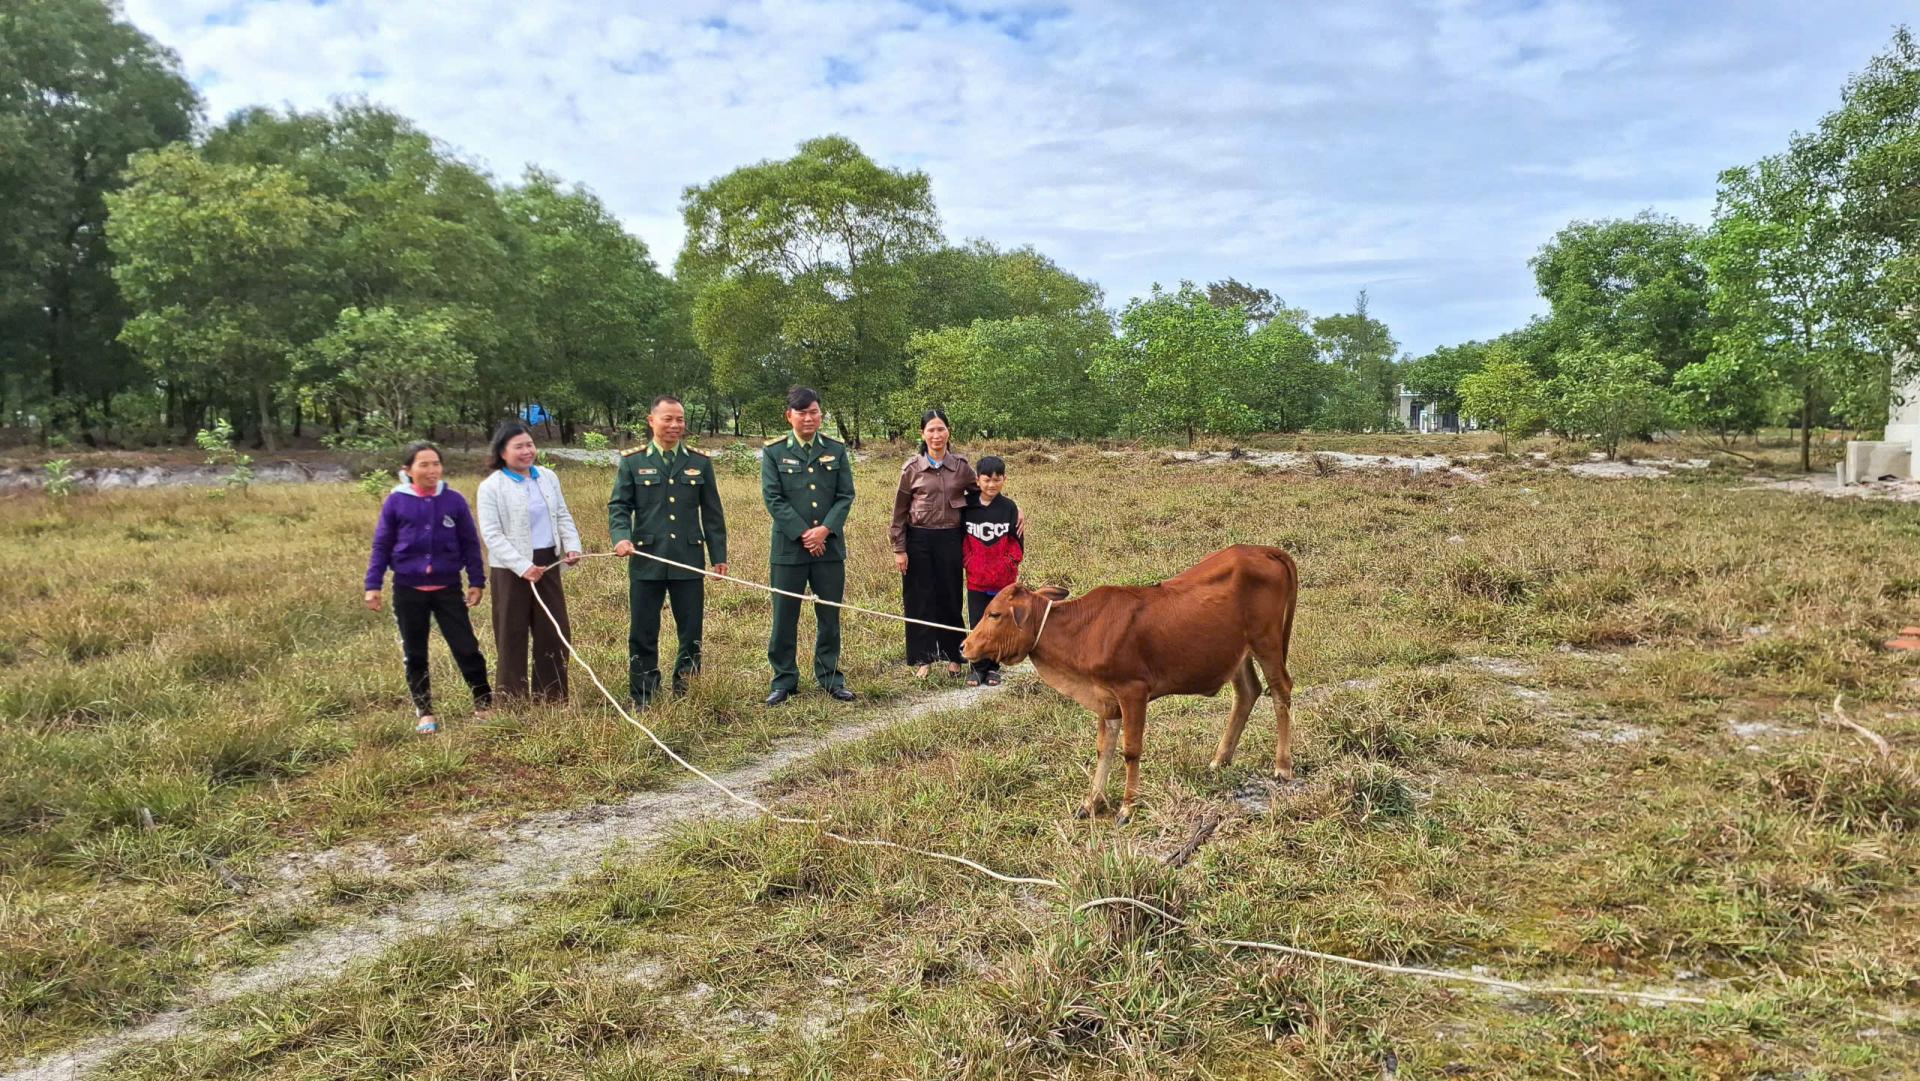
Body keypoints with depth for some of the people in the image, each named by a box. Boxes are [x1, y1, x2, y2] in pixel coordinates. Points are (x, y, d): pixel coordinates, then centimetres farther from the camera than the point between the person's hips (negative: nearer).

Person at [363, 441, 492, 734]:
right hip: (408, 590, 0)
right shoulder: (396, 501, -4)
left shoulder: (454, 500, -3)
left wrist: (476, 581, 3)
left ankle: (484, 705, 14)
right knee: (415, 655, 9)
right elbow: (381, 546, 2)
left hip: (448, 588, 0)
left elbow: (470, 543, 4)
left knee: (466, 648, 0)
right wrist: (373, 585, -1)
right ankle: (425, 713, 22)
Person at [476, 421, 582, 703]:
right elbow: (492, 535, -14)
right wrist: (522, 566, -22)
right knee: (512, 637, 4)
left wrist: (572, 546, -6)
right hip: (510, 570, -5)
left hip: (547, 564, 5)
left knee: (555, 632, 10)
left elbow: (563, 517, 12)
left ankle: (552, 697, 22)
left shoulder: (548, 477, 8)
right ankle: (513, 701, 15)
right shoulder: (491, 487, -9)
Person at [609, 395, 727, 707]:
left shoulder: (700, 462, 9)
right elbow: (619, 506, 3)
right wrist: (621, 537, -17)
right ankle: (643, 700, 15)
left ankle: (685, 694, 21)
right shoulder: (632, 461, 4)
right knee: (642, 634, 4)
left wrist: (719, 555, 6)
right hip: (646, 560, -1)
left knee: (692, 631, 6)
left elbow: (712, 513, 10)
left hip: (689, 560, 1)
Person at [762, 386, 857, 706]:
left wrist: (824, 529, -12)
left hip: (829, 546, 2)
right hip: (788, 546, -2)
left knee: (830, 616, 8)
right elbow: (772, 497, -6)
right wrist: (803, 534, -13)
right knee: (784, 618, 4)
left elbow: (846, 496, 2)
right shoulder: (774, 451, 0)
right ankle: (784, 681, 15)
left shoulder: (836, 450, 7)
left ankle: (830, 678, 20)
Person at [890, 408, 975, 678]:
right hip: (919, 539, -1)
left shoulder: (961, 466, 2)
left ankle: (952, 656, 21)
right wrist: (899, 549, -1)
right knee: (919, 600, 5)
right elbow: (899, 511, 2)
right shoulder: (912, 468, -1)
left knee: (950, 598, 8)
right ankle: (923, 658, 16)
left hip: (950, 539, 1)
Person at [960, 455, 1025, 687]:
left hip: (1004, 579, 0)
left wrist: (1007, 564, -10)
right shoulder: (968, 505, -2)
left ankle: (993, 667, 20)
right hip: (976, 578, 0)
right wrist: (970, 562, -6)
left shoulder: (1009, 507, -4)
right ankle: (978, 667, 15)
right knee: (976, 624, 4)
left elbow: (1017, 541, -1)